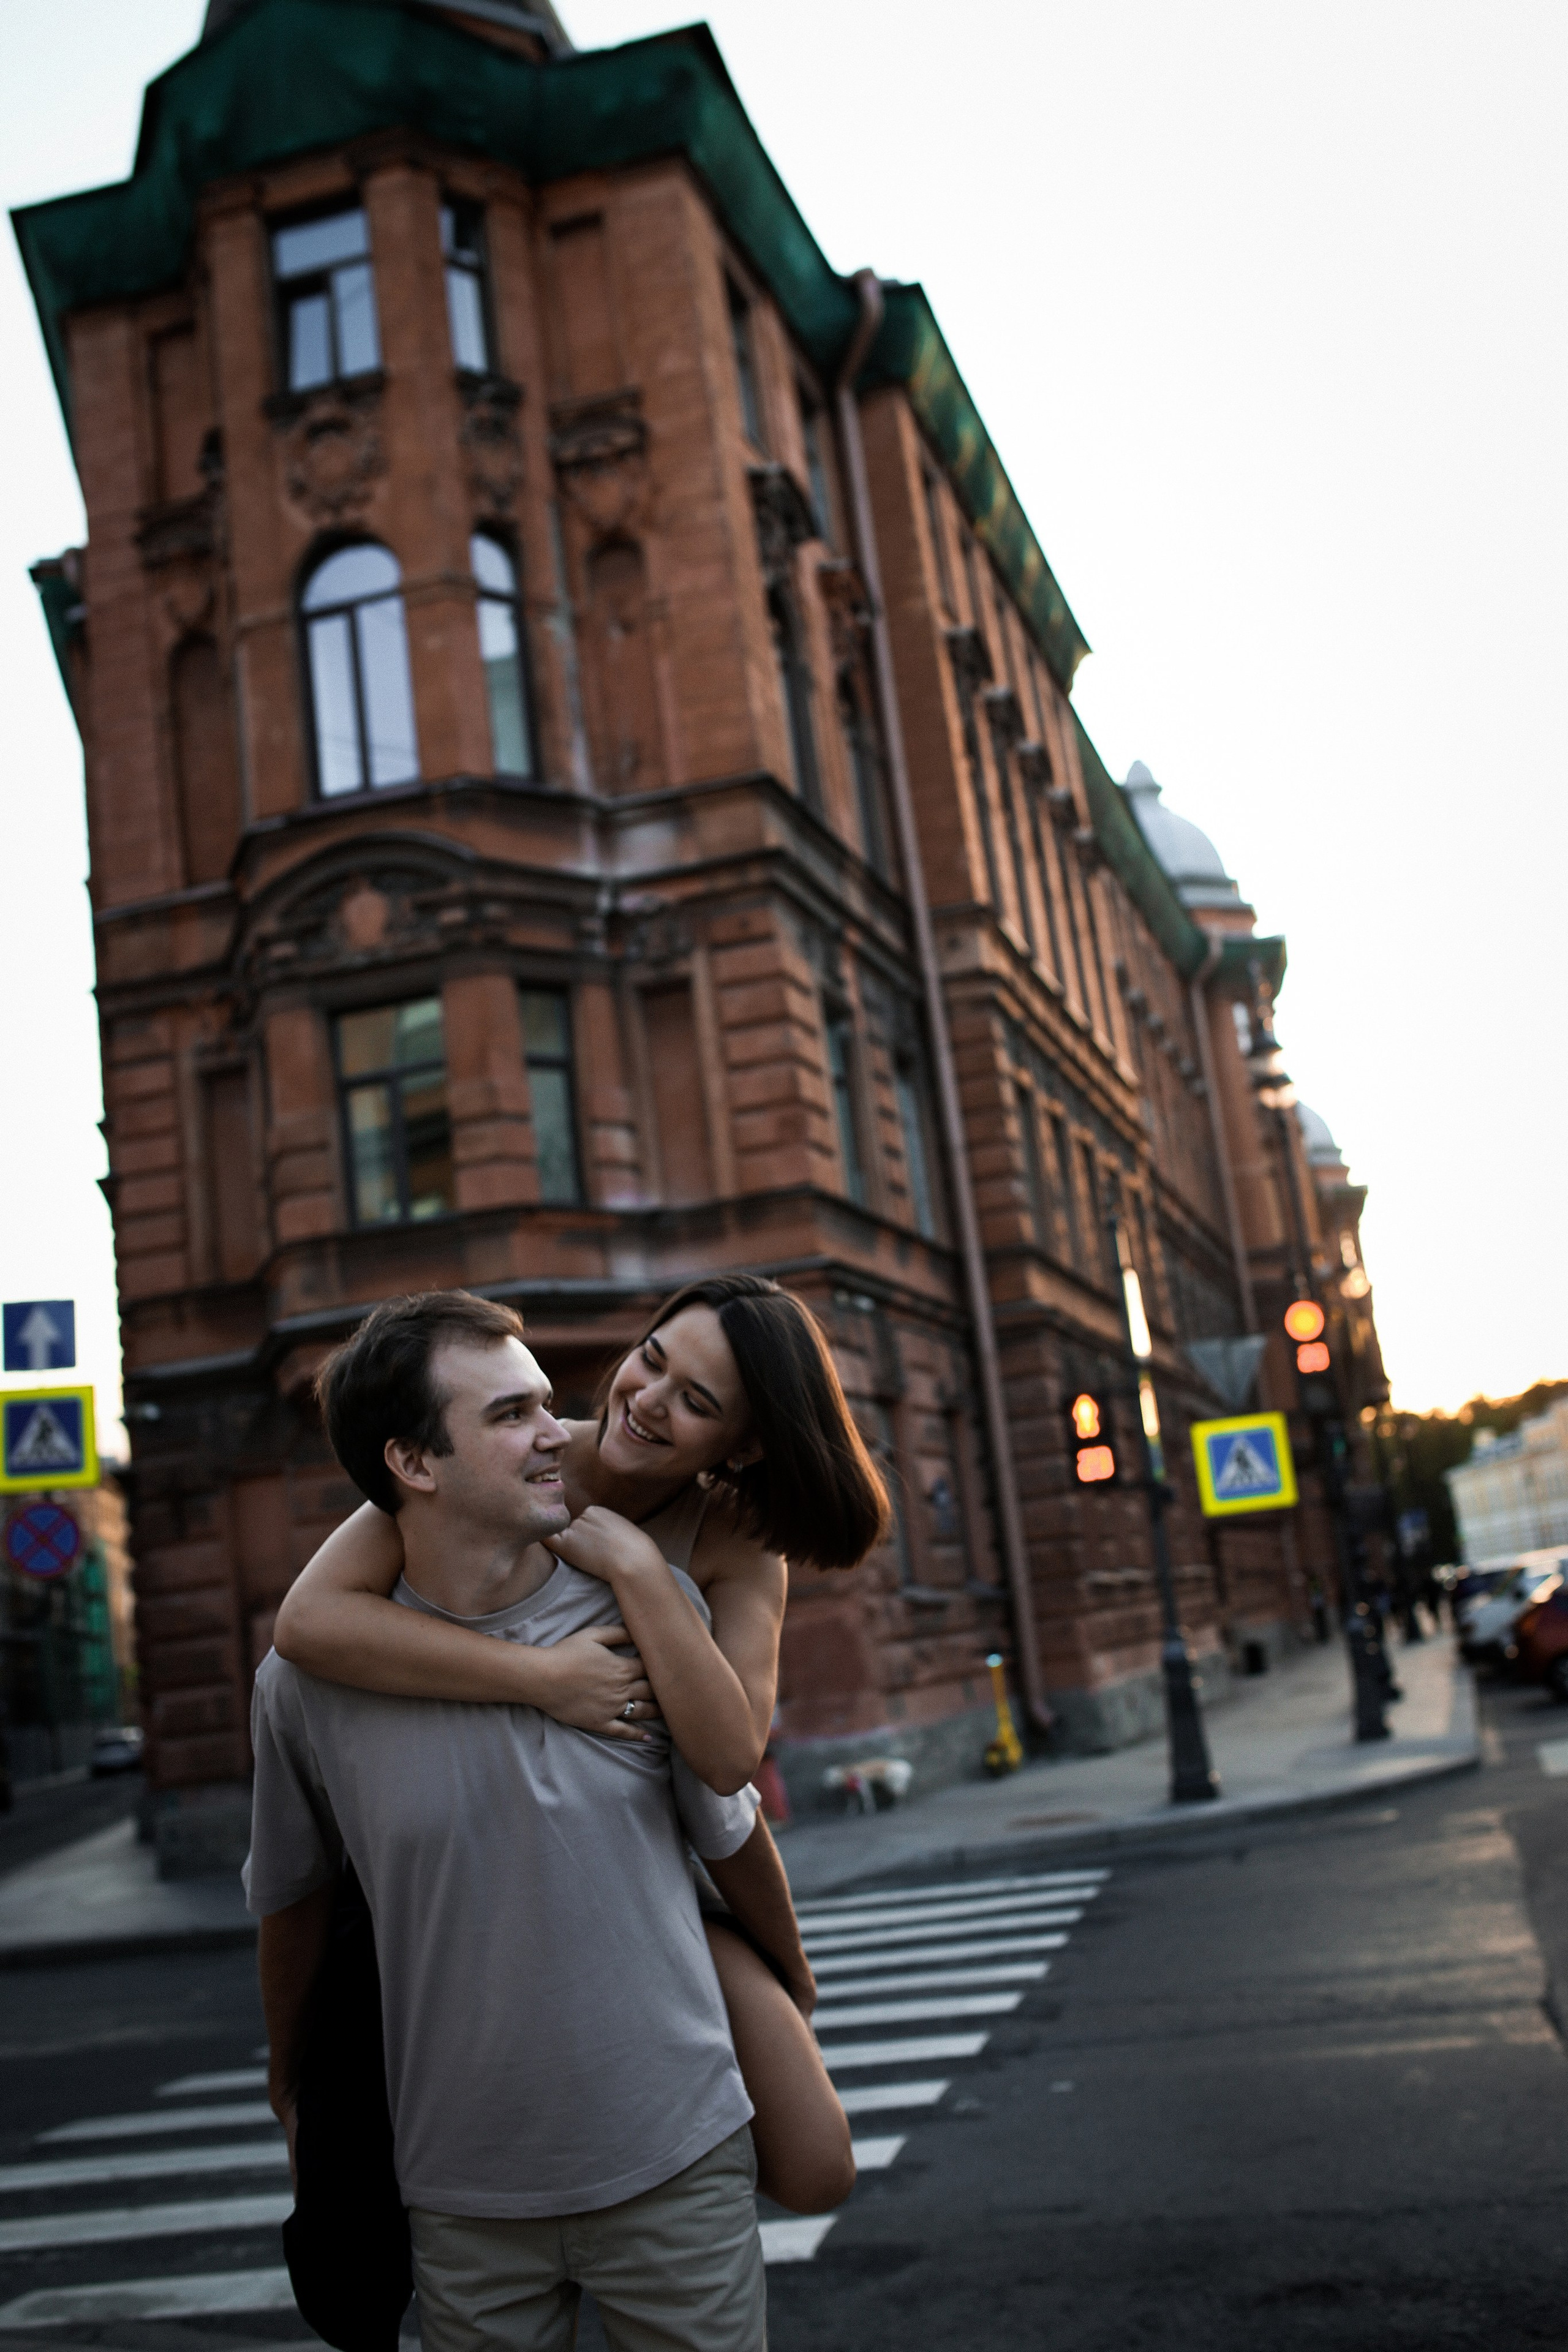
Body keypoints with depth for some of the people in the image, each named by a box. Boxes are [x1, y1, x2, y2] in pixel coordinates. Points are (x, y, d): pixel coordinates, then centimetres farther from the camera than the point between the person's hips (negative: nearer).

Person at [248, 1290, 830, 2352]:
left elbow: (731, 1834, 4)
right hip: (462, 2193, 0)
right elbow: (293, 1897, 5)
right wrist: (292, 2084, 19)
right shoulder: (308, 1677, -12)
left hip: (678, 2158, 0)